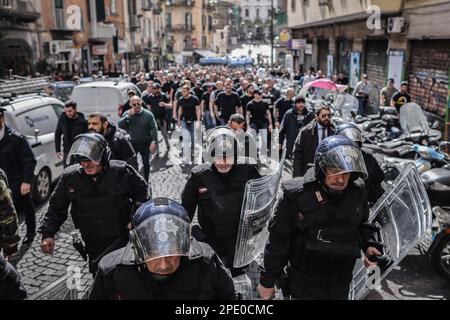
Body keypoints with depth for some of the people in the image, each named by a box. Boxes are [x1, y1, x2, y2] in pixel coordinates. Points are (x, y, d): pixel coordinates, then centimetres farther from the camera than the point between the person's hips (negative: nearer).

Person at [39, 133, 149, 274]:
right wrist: (47, 234, -10)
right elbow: (57, 207, 1)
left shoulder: (121, 172, -17)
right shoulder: (70, 177, -11)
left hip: (124, 240, -2)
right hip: (94, 245, 2)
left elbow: (141, 191, -1)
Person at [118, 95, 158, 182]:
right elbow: (120, 126, -10)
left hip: (145, 144, -1)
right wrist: (128, 116, -21)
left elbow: (154, 129, -10)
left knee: (146, 163, 12)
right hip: (132, 144, 1)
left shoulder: (148, 114, -8)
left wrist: (154, 142, -20)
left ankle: (146, 181, 29)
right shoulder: (127, 114, -1)